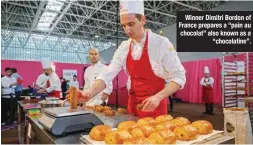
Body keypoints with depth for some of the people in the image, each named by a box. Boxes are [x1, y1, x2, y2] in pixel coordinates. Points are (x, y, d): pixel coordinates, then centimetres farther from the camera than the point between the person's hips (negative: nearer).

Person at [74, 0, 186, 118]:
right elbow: (107, 75, -3)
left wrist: (158, 97, -26)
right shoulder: (124, 47, -1)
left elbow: (179, 77, -13)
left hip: (155, 105, -4)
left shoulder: (161, 43, -15)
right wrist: (90, 93, -20)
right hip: (133, 104, 5)